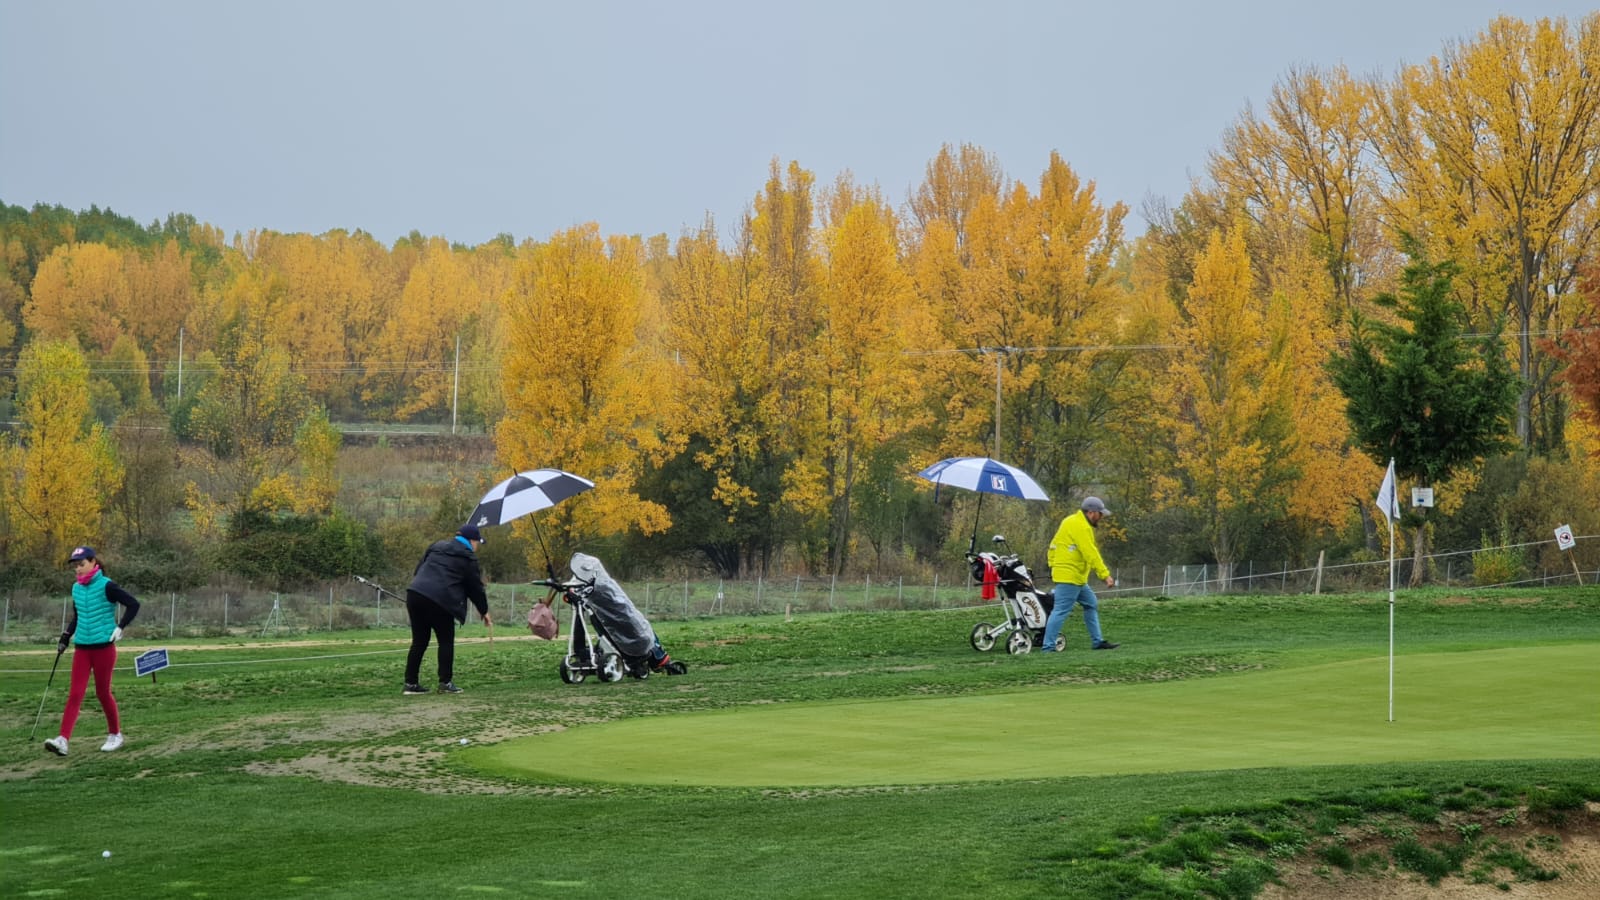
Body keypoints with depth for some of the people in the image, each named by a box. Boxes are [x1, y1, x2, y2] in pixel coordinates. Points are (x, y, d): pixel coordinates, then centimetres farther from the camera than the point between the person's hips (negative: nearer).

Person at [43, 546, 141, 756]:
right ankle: (63, 740, -14)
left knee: (103, 692, 4)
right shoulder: (76, 588, 9)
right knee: (75, 694, -4)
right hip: (81, 648, 5)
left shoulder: (106, 586, -11)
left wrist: (120, 628, -15)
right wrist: (65, 637, 16)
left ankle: (115, 734, 23)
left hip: (104, 647, -5)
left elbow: (133, 604, -12)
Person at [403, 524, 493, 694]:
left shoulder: (437, 546, 24)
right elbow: (476, 587, 8)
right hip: (439, 600, -6)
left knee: (419, 641, 12)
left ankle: (410, 683, 11)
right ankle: (445, 682, 5)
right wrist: (484, 612, 20)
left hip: (415, 593, 6)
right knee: (446, 640, 7)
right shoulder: (468, 557, 5)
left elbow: (418, 570, 23)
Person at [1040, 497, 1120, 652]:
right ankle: (1048, 646, -10)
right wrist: (1105, 575, -22)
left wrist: (1053, 565, 18)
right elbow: (1091, 554, -22)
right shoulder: (1081, 527, -17)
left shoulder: (1071, 521, 15)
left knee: (1091, 605, 16)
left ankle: (1097, 641, 21)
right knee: (1061, 610, -10)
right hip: (1069, 576, -11)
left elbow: (1054, 545, 18)